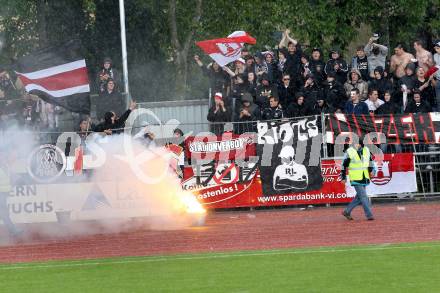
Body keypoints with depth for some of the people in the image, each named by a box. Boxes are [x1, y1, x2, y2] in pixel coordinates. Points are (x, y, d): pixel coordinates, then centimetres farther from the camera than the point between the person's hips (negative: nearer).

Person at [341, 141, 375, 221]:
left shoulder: (366, 150, 5)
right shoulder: (349, 152, -10)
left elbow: (370, 160, 23)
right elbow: (344, 165, -4)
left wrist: (371, 170, 13)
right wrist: (343, 177, -2)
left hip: (364, 178, 6)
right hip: (355, 178, -6)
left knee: (359, 197, 11)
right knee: (363, 196, -9)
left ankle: (347, 211, 24)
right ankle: (369, 215, -6)